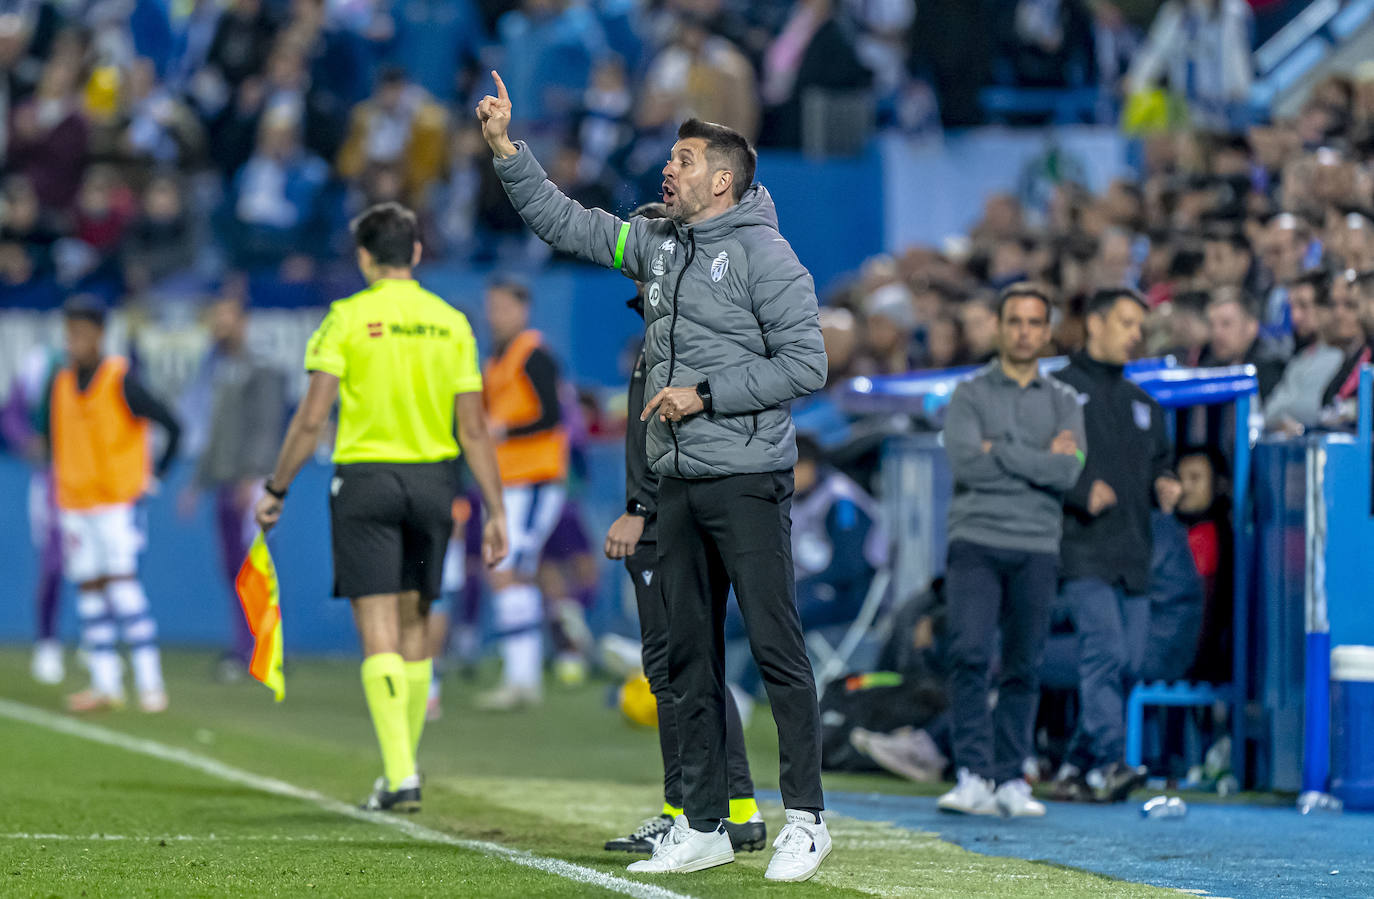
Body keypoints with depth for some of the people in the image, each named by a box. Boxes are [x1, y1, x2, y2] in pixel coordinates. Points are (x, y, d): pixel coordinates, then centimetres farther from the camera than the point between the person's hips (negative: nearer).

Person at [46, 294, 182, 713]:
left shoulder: (120, 382, -12)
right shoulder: (60, 384, 6)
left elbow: (171, 427, -8)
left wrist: (155, 475, -5)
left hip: (116, 502, -6)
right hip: (73, 505, 6)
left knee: (122, 582, -13)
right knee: (88, 586, 5)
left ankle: (150, 682, -12)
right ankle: (105, 684, 10)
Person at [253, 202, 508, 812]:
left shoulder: (348, 318, -5)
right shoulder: (451, 322, 4)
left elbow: (312, 418, -9)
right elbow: (474, 429, 2)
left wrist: (276, 489, 1)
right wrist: (496, 512, 6)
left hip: (366, 482, -3)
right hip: (433, 482, 3)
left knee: (379, 631, -5)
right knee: (414, 627, 14)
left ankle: (400, 776, -15)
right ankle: (404, 766, 21)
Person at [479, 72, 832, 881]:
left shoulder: (764, 254, -9)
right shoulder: (657, 244, 13)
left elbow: (806, 364, -13)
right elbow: (564, 222, 22)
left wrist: (705, 394, -14)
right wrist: (505, 147, 14)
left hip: (748, 481, -8)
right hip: (678, 482, 8)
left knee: (776, 649, -7)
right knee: (690, 658, 9)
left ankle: (807, 818, -3)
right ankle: (703, 826, 15)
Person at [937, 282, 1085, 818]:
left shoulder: (1063, 402, 12)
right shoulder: (970, 396, 7)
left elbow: (1069, 472, -5)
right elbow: (966, 463, -9)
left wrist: (999, 452, -7)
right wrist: (1040, 460, -5)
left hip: (1036, 548, 2)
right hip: (977, 540, -2)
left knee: (1024, 668, 3)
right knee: (969, 655, -15)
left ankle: (1010, 780, 9)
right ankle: (973, 777, -16)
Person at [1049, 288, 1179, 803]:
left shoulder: (1141, 403, 25)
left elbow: (1159, 462, 29)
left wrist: (1163, 485, 6)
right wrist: (1081, 490, -17)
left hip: (1133, 557, 7)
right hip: (1082, 551, -7)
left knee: (1125, 663, 3)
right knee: (1104, 650, -20)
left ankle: (1077, 770, 11)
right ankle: (1107, 763, -26)